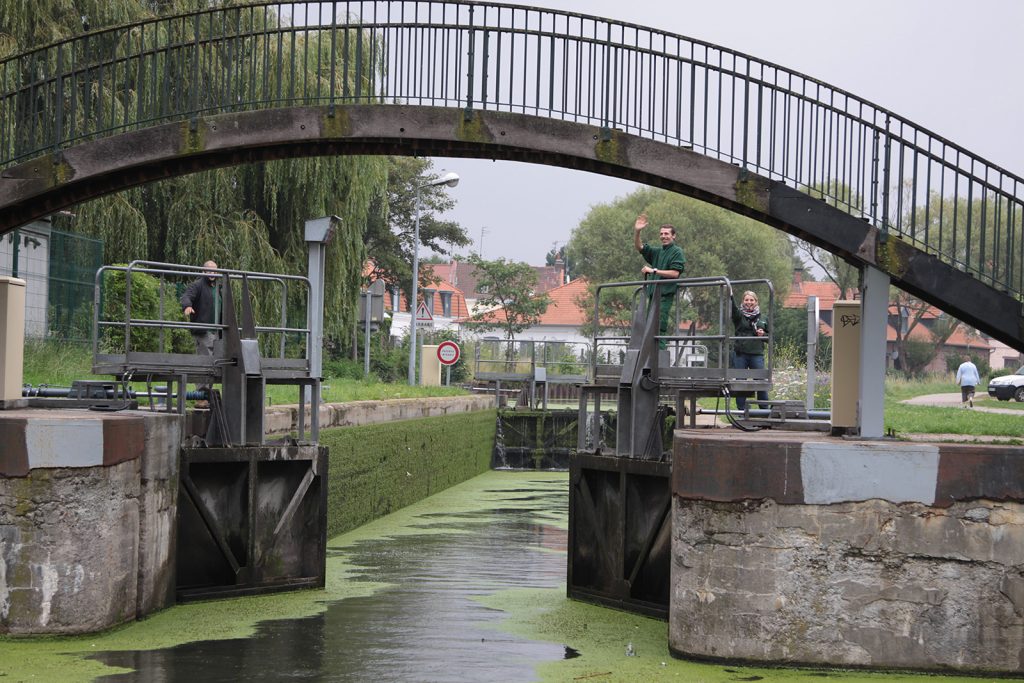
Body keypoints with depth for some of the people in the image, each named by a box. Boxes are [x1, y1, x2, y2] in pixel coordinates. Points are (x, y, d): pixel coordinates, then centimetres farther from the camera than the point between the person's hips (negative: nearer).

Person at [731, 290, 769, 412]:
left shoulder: (762, 318, 13)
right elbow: (733, 308, -19)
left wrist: (763, 334, -3)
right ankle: (741, 410, 10)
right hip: (740, 354, -1)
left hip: (757, 355, 1)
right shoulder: (739, 315, 4)